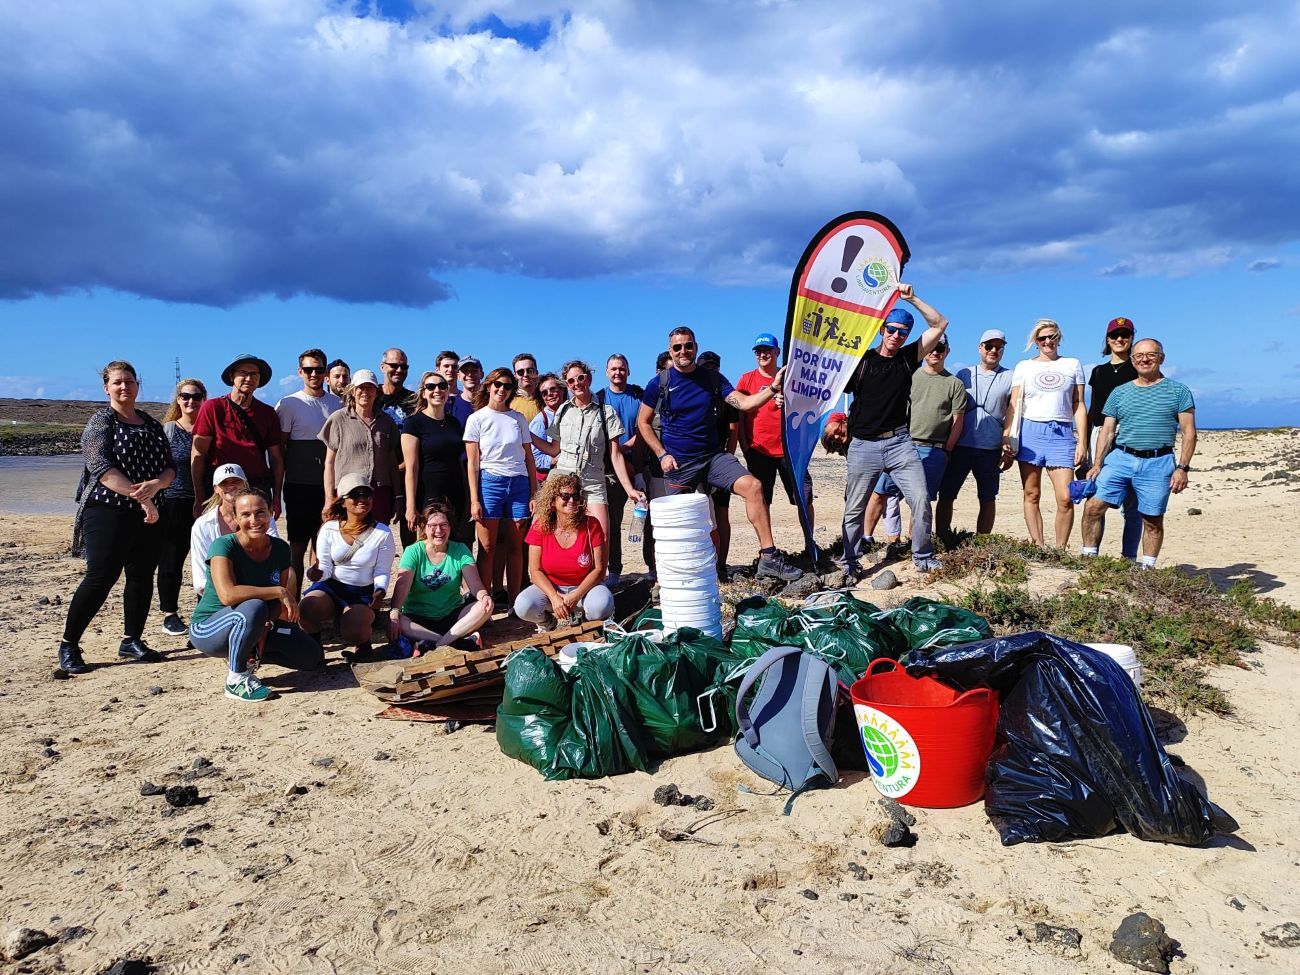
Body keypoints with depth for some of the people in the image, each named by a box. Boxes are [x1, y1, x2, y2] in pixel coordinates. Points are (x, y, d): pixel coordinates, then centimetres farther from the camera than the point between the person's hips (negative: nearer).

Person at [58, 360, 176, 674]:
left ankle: (132, 641, 18)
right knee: (100, 578, -9)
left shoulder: (152, 424, 15)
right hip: (108, 512, -6)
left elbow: (170, 468, 8)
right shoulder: (100, 422, -2)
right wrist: (140, 497, -22)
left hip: (148, 515, 6)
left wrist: (155, 485, -15)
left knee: (142, 577, 6)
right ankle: (68, 645, 4)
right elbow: (102, 469, -15)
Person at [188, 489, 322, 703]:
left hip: (259, 628, 6)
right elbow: (228, 594, -36)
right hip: (207, 629, -6)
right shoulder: (223, 546, -21)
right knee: (254, 608, -38)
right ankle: (236, 680, -18)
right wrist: (278, 592, -31)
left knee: (312, 657, -3)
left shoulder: (280, 549, -5)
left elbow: (278, 602, -3)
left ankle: (243, 655, 13)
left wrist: (266, 627, -21)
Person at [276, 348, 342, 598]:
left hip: (331, 485, 3)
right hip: (300, 486, -3)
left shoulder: (338, 403, 10)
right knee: (298, 546, 2)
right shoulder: (288, 404, -1)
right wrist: (276, 492, -5)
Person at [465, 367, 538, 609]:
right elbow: (472, 463, 0)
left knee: (515, 547, 3)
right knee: (487, 548, -4)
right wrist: (474, 500, -7)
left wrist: (534, 494, 5)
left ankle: (514, 603, 10)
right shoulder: (477, 419, 4)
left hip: (519, 483, 3)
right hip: (490, 482, -3)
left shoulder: (518, 418, 12)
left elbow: (529, 459, 12)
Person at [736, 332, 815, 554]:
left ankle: (810, 544, 13)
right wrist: (744, 446, -3)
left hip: (789, 449, 1)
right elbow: (739, 415, 5)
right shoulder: (747, 379, 6)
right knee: (761, 502, 2)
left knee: (804, 498, 0)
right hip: (759, 451, 0)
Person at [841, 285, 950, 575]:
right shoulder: (862, 359, 3)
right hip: (863, 445, -1)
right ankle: (850, 564, 16)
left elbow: (939, 325, 7)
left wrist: (912, 298, -1)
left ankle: (923, 558, 9)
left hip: (899, 442, 2)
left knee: (920, 499, -6)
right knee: (854, 508, 4)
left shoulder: (908, 357, 10)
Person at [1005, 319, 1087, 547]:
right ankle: (1038, 548, 4)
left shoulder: (1073, 365, 13)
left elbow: (1079, 406, 11)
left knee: (1065, 498, -11)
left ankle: (1060, 549, 1)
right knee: (1031, 495, -1)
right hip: (1030, 431, 0)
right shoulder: (1024, 366, 12)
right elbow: (1013, 405, 8)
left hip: (1062, 433, 0)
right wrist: (1006, 436, -3)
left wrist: (1082, 442, 4)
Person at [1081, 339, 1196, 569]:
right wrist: (1097, 464, 3)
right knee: (1093, 506, -10)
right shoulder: (1119, 393, 14)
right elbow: (1107, 431, 13)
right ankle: (1089, 558, 0)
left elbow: (1189, 433, 2)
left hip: (1157, 464, -2)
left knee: (1153, 521, 2)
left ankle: (1146, 568, 13)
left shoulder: (1178, 391, 6)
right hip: (1120, 458, 2)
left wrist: (1182, 468, -7)